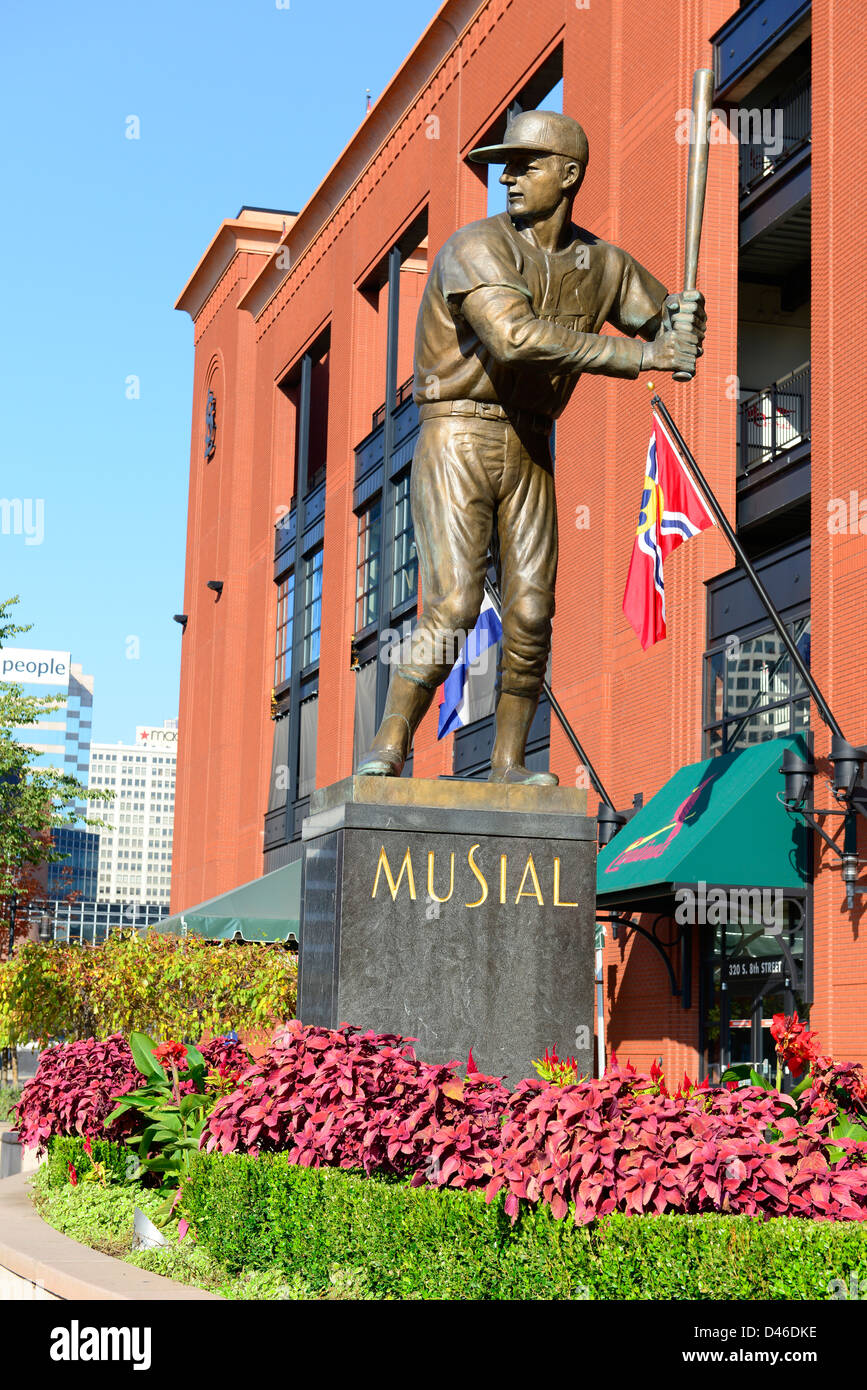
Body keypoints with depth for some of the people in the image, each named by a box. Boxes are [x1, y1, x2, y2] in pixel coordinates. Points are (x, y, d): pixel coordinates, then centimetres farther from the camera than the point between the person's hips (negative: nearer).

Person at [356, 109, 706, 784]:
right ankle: (387, 751, -4)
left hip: (530, 448, 5)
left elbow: (675, 336, 17)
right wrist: (640, 354, -29)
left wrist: (685, 318, -11)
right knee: (453, 606, -15)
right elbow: (516, 337, -29)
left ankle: (509, 763, 11)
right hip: (458, 438, -5)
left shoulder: (603, 264, 7)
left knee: (532, 613, 0)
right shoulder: (477, 247, -12)